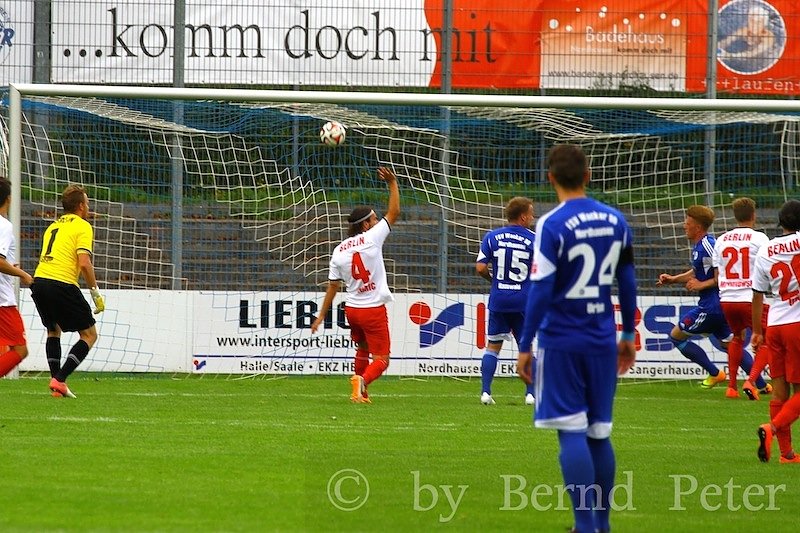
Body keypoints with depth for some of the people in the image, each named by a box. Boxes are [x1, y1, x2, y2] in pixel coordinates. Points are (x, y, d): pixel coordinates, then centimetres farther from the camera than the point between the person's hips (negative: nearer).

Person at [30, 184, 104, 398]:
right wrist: (95, 293, -5)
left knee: (53, 330, 27)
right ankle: (59, 380, -8)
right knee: (89, 334, 4)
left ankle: (56, 380, 15)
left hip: (39, 280, 7)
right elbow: (84, 263, -10)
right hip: (62, 283, -7)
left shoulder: (53, 226, 23)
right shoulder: (82, 226, 0)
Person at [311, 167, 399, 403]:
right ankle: (362, 380, -33)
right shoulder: (372, 238, -12)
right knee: (381, 359, -4)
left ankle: (361, 392, 31)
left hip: (352, 310, 5)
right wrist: (392, 184, 1)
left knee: (362, 350, 28)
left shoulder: (339, 251, 0)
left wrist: (321, 315, 11)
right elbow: (393, 213, -6)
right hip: (374, 309, -5)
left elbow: (333, 286, 4)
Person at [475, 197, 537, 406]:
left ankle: (486, 392, 2)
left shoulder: (492, 237, 0)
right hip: (524, 300, -1)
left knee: (493, 346, 10)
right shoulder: (534, 240, -5)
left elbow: (480, 268, -4)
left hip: (498, 300, 1)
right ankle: (531, 393, 3)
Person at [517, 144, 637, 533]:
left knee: (572, 432, -4)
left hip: (562, 341, -5)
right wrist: (628, 334, 22)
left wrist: (525, 346, -8)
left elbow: (541, 290, -14)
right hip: (602, 341, 5)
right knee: (599, 432, 12)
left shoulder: (552, 225, -12)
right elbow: (627, 282, 11)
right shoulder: (615, 221, 5)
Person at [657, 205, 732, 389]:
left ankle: (715, 374, 5)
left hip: (711, 306, -10)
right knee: (730, 344, 15)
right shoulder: (698, 245, 13)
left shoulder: (707, 246, -19)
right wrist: (673, 279, 17)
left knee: (676, 336, 3)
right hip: (720, 305, 10)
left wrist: (702, 285, -17)